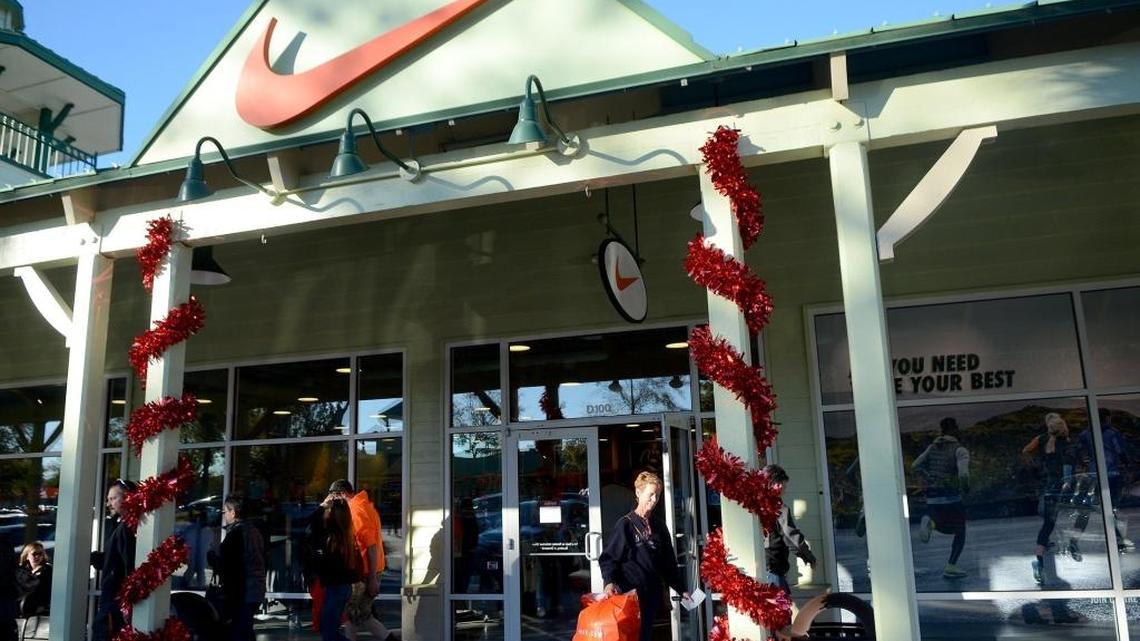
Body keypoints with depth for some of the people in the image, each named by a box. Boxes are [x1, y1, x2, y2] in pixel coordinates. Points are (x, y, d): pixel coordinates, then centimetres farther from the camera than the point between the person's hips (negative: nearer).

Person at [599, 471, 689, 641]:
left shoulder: (659, 527, 12)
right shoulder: (625, 524, -5)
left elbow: (669, 563, 19)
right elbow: (608, 557, -10)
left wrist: (681, 589, 17)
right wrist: (610, 581, -26)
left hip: (652, 594, 5)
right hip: (631, 594, -5)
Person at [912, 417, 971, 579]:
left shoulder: (933, 447, 8)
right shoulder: (960, 450, -11)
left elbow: (916, 466, 8)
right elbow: (963, 475, -25)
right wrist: (966, 489, -5)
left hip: (932, 497, 5)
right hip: (951, 497, -5)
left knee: (949, 529, 25)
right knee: (960, 533, 14)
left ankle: (930, 522, -7)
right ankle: (950, 567, 10)